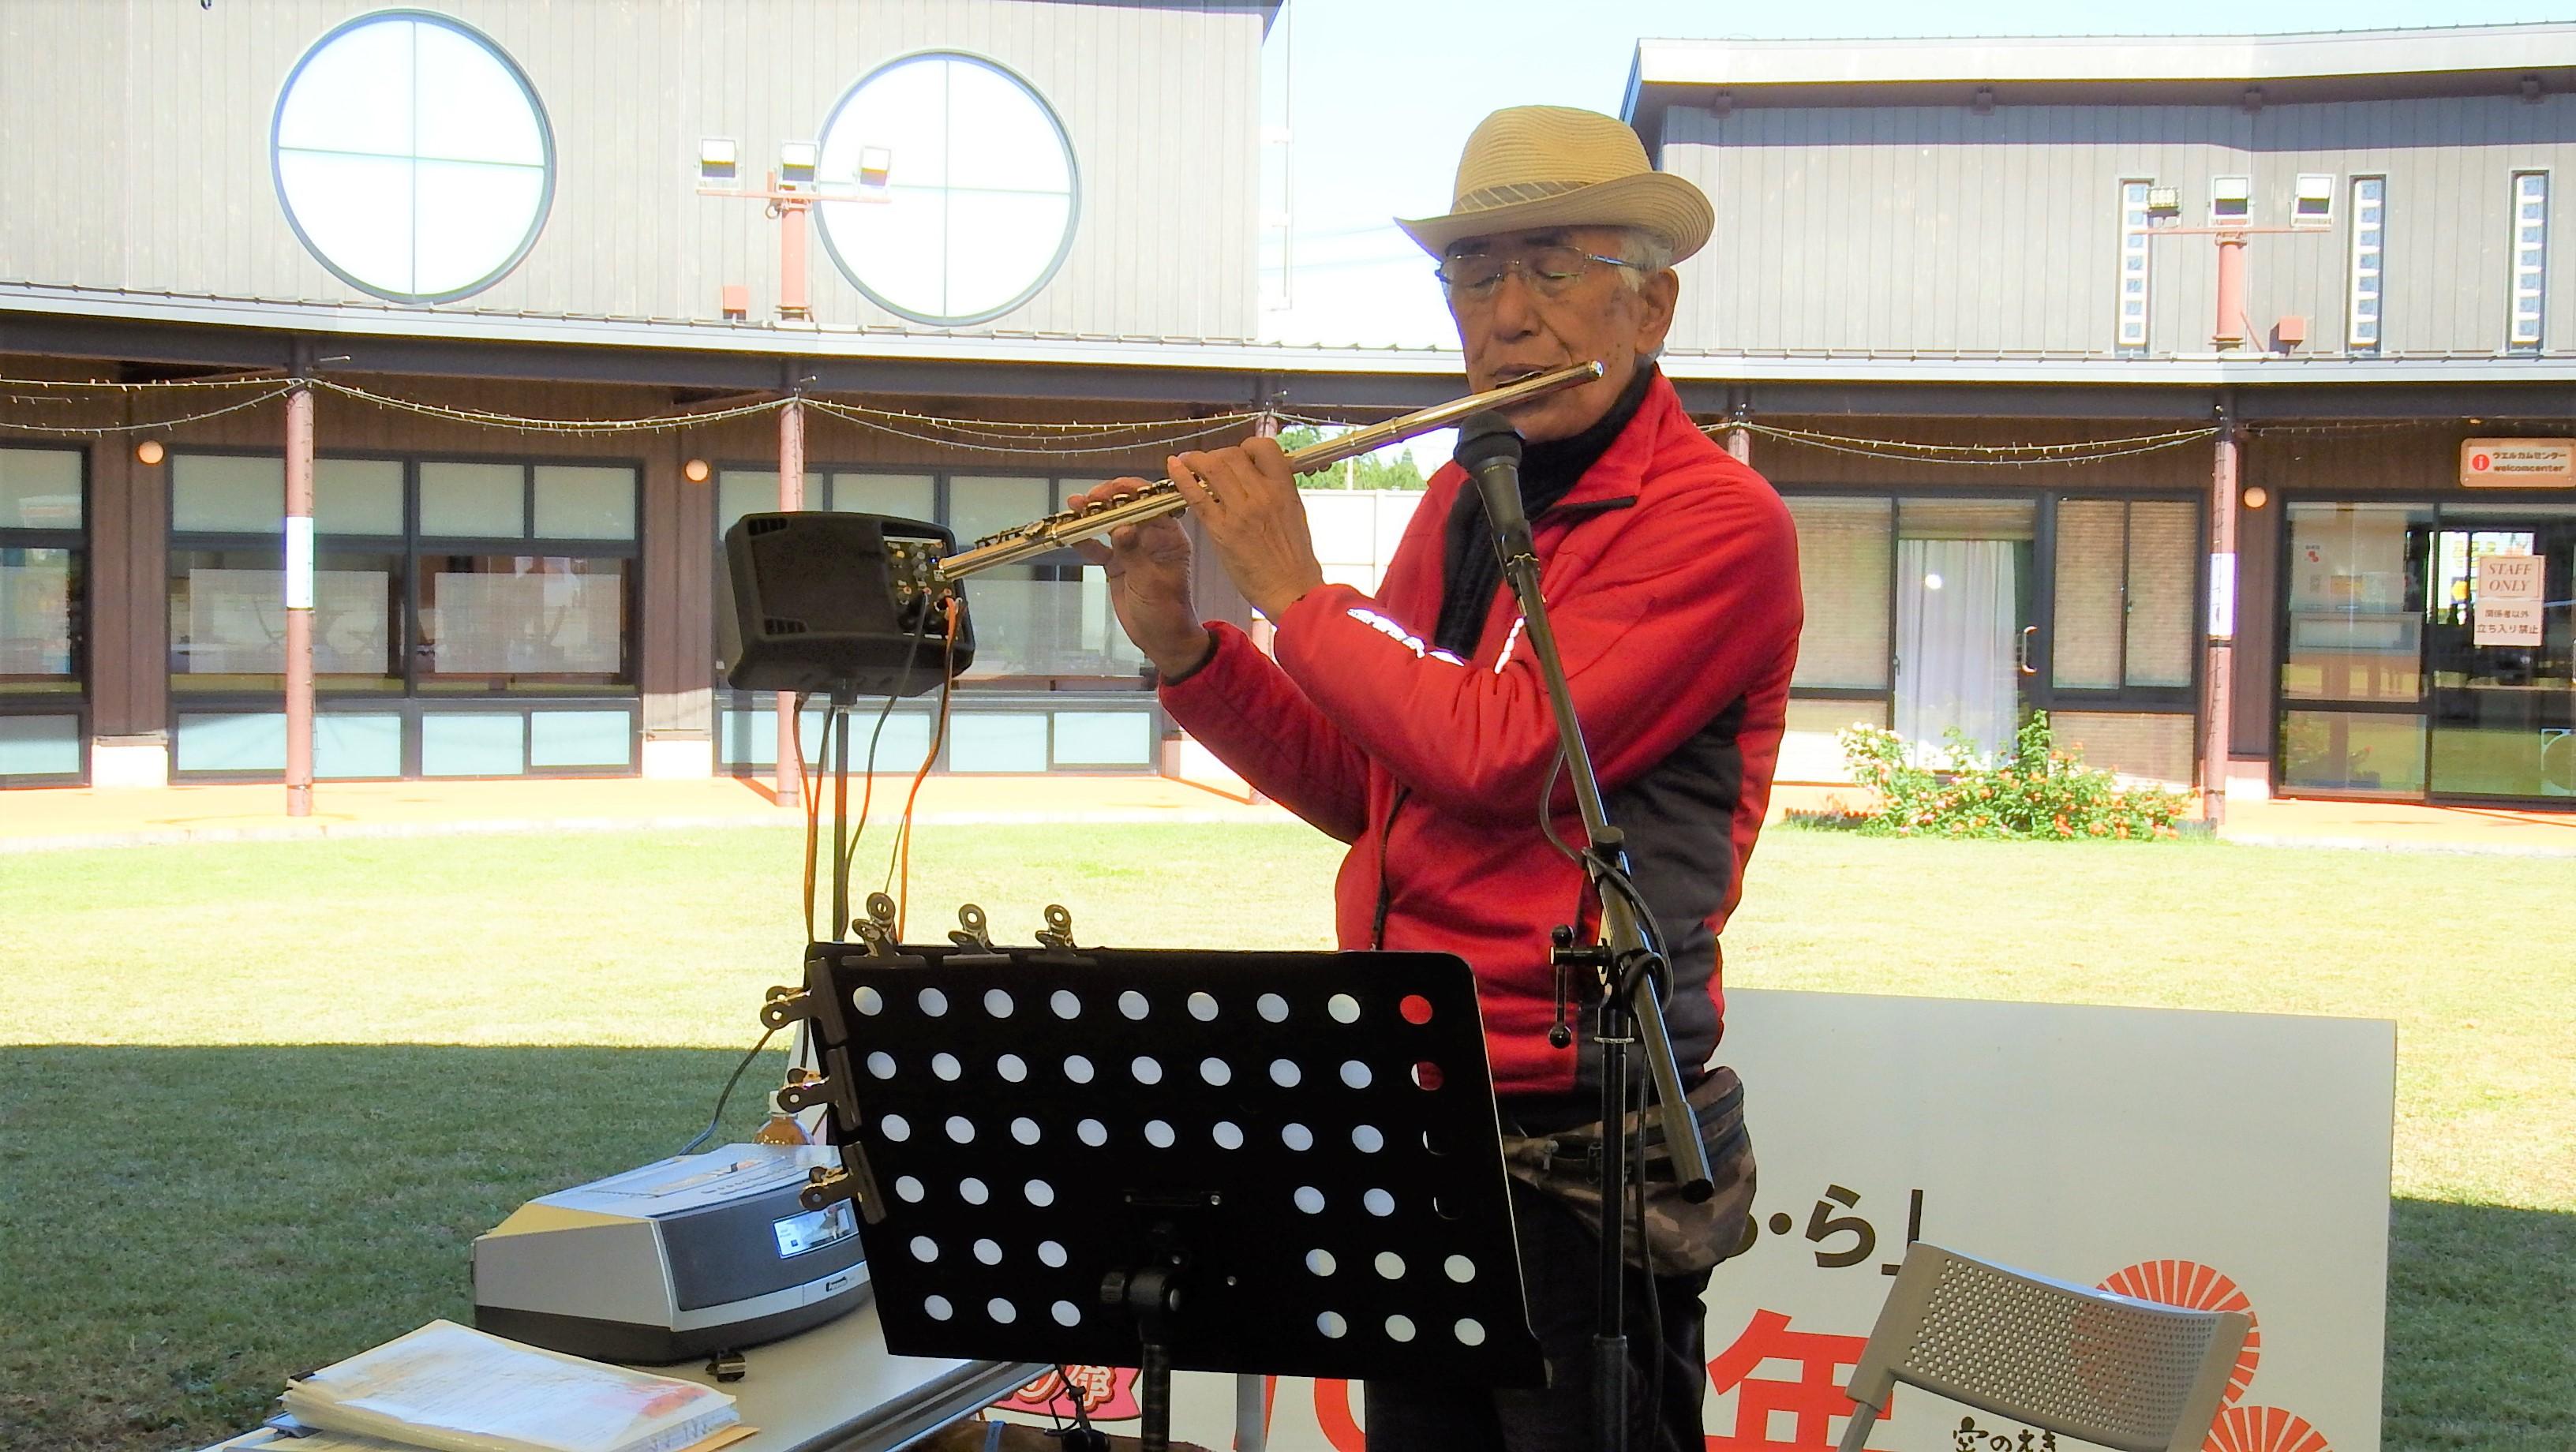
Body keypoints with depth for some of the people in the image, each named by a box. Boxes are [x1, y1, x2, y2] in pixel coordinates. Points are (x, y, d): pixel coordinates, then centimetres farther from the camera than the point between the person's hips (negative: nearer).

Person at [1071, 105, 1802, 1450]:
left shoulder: (1719, 521, -14)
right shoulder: (1461, 501, 10)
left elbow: (1496, 748, -25)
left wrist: (1292, 587, -13)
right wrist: (1179, 643, 2)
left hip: (1574, 1136, -7)